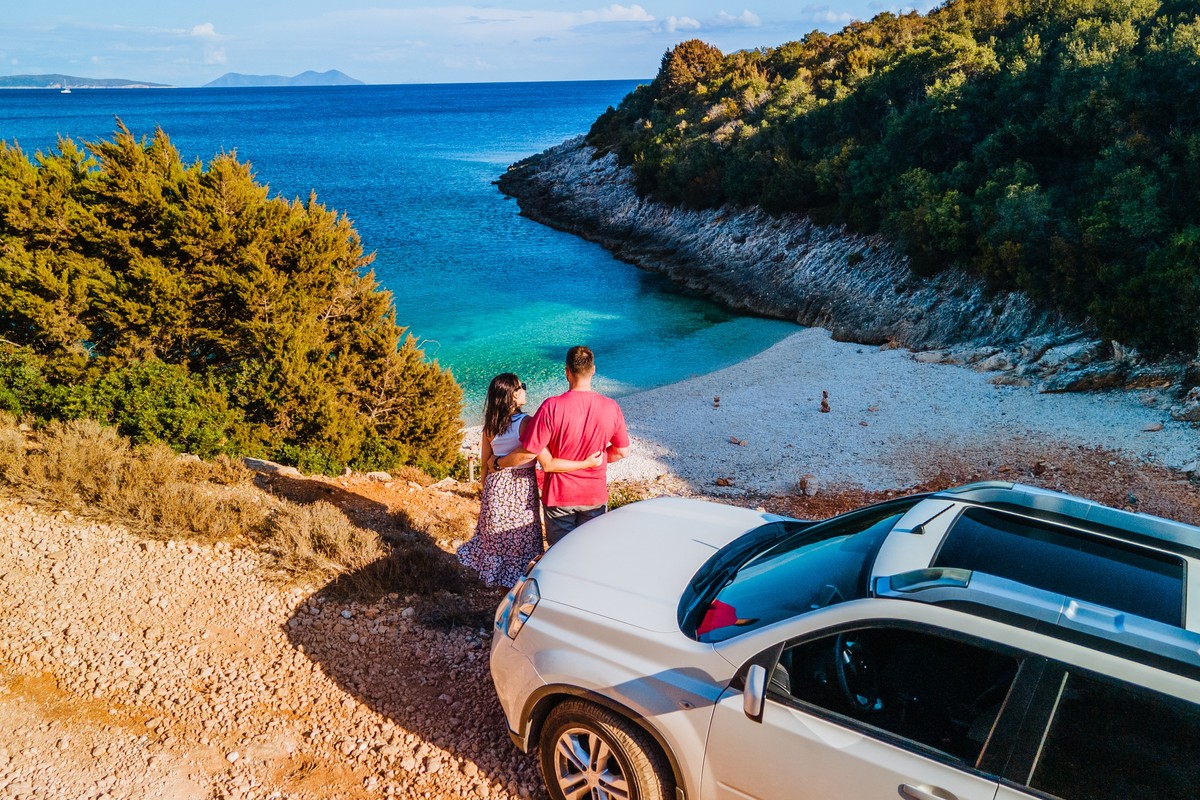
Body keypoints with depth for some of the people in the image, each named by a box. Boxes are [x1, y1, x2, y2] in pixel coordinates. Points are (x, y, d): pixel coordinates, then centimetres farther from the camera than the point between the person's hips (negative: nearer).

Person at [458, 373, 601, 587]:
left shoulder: (490, 425, -2)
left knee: (496, 536, 19)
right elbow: (548, 464, -24)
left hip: (496, 486, 5)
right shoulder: (525, 422, -19)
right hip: (521, 489, -5)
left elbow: (485, 464, 5)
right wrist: (586, 463, -22)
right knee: (521, 538, 11)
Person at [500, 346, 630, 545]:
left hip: (559, 495, -2)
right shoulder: (611, 407, -12)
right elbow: (622, 451, -1)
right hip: (595, 496, 2)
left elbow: (529, 451, -19)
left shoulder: (552, 407, -21)